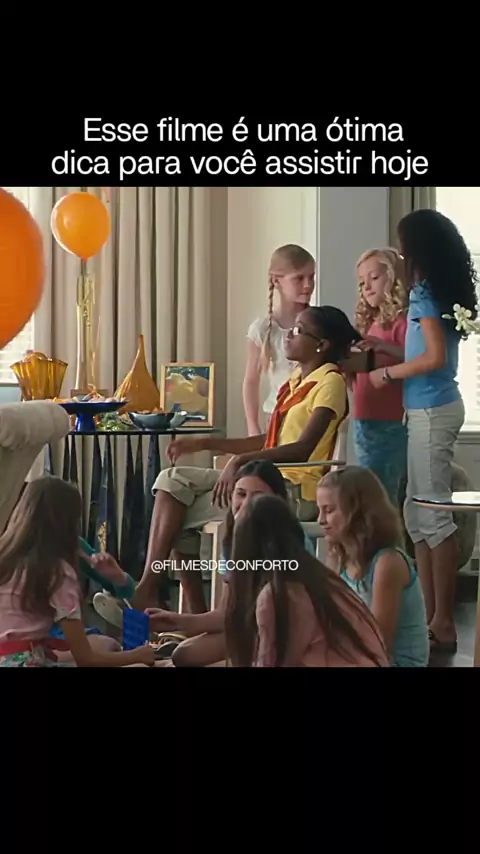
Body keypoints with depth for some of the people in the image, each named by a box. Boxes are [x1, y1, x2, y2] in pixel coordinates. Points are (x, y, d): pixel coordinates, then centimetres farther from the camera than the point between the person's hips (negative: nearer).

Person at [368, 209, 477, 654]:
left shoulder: (426, 293, -13)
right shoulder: (440, 290, 13)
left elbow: (435, 357, -20)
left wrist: (388, 373, -8)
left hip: (432, 412, -9)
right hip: (433, 408, 9)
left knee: (433, 514, -5)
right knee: (417, 513, 13)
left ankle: (443, 623, 1)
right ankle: (430, 614, 19)